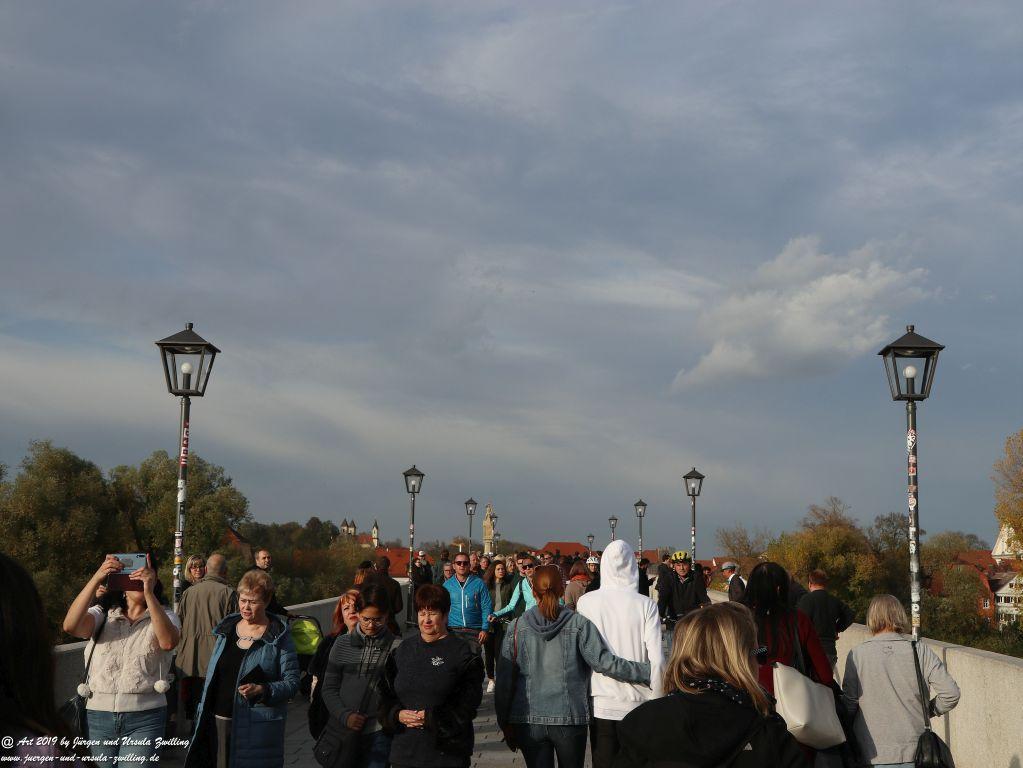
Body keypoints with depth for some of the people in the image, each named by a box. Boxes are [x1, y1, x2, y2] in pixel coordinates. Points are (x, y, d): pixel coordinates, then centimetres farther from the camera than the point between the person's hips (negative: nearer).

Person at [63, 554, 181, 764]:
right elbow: (70, 626, -12)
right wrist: (96, 579, -21)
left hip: (144, 719, -2)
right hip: (98, 717, 2)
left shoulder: (163, 617, 7)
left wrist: (149, 592, -24)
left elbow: (168, 642, -18)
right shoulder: (102, 615, 10)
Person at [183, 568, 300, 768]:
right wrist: (203, 712, 15)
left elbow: (292, 682, -7)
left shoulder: (278, 637, -5)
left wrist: (262, 690, -22)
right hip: (219, 722, 5)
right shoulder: (226, 629, 12)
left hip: (256, 728, -5)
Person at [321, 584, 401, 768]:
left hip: (377, 734, -2)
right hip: (342, 732, 3)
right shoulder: (343, 644, 5)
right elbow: (329, 688, 7)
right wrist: (345, 716, -7)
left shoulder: (395, 647, -3)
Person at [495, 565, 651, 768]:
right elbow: (604, 662, -12)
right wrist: (649, 671, -5)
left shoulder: (517, 628, -1)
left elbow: (504, 681, 0)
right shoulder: (578, 624, -6)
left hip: (528, 721, 1)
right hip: (570, 720, -1)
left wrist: (505, 723, 7)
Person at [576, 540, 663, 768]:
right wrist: (658, 699, 2)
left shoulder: (586, 602, -5)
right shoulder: (646, 605, -7)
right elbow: (656, 660, -9)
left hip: (599, 703, 1)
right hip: (636, 702, 0)